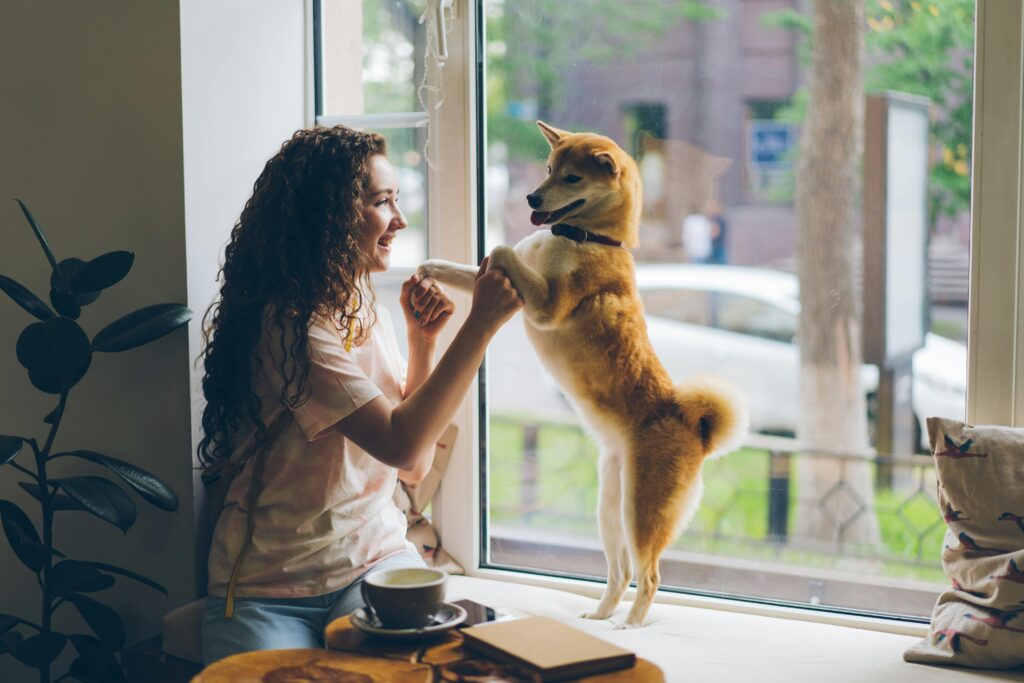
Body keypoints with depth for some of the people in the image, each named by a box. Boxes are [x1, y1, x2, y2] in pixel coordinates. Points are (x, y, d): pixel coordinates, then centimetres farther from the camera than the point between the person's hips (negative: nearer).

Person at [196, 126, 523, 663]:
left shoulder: (367, 313, 8)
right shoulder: (286, 325, -17)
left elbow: (414, 467, 7)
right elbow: (402, 445, -26)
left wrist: (424, 340, -1)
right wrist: (481, 323, -22)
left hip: (374, 558, 6)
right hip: (266, 591, -5)